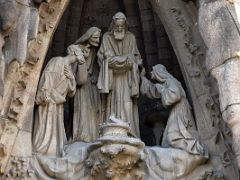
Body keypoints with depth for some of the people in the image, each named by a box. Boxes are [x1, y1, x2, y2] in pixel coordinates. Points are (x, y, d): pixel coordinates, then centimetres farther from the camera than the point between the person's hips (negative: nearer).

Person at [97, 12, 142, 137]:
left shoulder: (131, 37, 12)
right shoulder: (106, 37, 9)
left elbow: (134, 58, 8)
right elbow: (106, 57, 0)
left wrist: (116, 59, -6)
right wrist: (125, 58, -5)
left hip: (127, 78, 1)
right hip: (112, 78, 0)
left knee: (128, 104, -12)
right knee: (113, 105, -9)